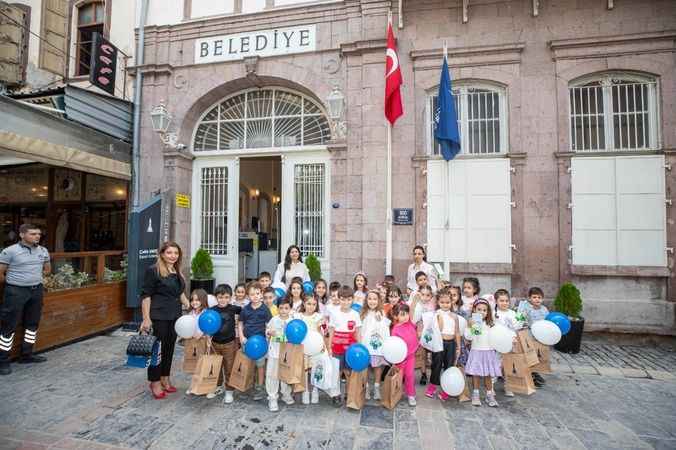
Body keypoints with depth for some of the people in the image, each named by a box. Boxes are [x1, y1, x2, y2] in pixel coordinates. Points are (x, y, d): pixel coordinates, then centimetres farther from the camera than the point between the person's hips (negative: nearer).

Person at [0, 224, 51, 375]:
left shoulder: (43, 251, 5)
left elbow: (47, 269, 19)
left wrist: (34, 279, 11)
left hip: (36, 290, 5)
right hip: (16, 292, -5)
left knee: (33, 323, 13)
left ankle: (26, 355, 26)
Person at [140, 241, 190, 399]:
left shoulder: (177, 272, 10)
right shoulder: (153, 270, -11)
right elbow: (146, 295, -11)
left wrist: (190, 307, 14)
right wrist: (146, 319, -14)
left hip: (174, 316, 7)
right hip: (158, 317, -7)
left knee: (169, 347, 15)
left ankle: (165, 379, 30)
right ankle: (155, 382, 21)